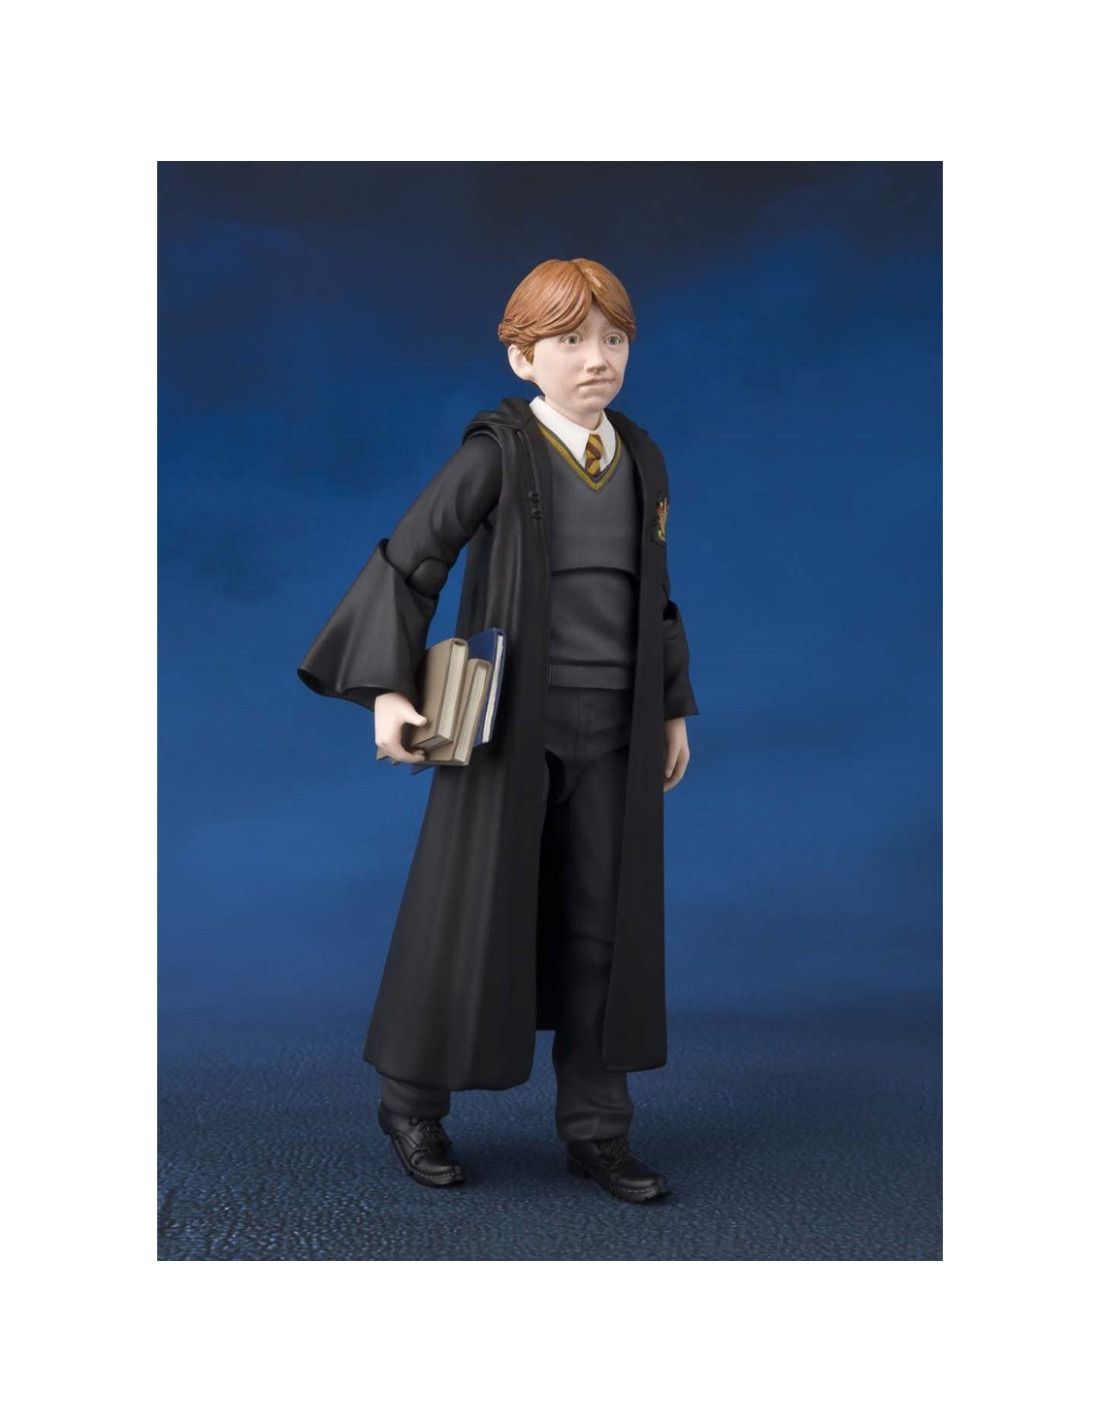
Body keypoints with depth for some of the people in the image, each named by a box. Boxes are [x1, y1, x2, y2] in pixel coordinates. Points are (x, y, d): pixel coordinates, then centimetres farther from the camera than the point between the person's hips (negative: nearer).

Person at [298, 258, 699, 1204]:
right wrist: (387, 690, -16)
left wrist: (674, 710, 15)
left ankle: (596, 1129, 22)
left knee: (607, 924, 8)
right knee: (472, 914, 4)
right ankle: (413, 1102, 25)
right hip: (509, 724, -5)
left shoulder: (641, 462, 9)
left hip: (614, 734, 5)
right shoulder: (498, 454, -8)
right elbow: (408, 561, -8)